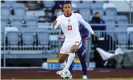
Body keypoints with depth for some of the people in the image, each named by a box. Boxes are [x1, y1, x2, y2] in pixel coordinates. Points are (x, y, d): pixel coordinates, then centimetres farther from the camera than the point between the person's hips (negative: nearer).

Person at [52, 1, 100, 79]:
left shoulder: (77, 16, -5)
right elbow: (54, 27, -18)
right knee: (61, 60, 8)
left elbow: (85, 24, 9)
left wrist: (93, 33, 13)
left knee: (72, 49, -37)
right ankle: (66, 72, 37)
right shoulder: (60, 18, -5)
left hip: (76, 39, -3)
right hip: (67, 40, 3)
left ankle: (66, 70, -34)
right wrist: (54, 25, -42)